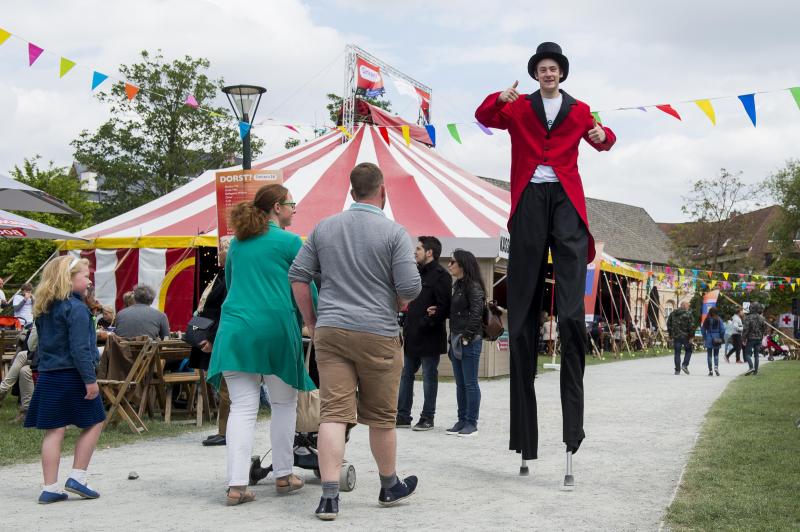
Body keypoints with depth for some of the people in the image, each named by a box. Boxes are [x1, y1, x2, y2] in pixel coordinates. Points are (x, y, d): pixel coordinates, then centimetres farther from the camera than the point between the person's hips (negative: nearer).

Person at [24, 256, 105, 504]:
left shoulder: (44, 309, 12)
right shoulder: (75, 308, -14)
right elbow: (80, 348, -20)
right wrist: (90, 379, -18)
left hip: (47, 376, 7)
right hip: (72, 375, -7)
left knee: (54, 431, 8)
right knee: (94, 423, 9)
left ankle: (50, 488, 8)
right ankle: (77, 478, 6)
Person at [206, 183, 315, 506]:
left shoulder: (237, 243, 16)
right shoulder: (289, 242, -1)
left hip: (235, 330, 4)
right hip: (275, 328, -4)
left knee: (242, 407, 1)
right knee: (284, 403, 12)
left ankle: (237, 485, -7)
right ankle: (283, 476, 19)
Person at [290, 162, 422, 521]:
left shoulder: (324, 228, 8)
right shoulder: (394, 232, -5)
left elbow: (298, 276, 8)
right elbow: (410, 287, -11)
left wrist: (311, 322, 15)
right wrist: (400, 303, 12)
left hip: (330, 331, 3)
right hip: (378, 334, -3)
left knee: (333, 413, 0)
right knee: (381, 417, 11)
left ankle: (329, 496, -9)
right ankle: (390, 487, 29)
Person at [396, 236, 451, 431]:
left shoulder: (440, 275, -12)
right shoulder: (417, 272, 15)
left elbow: (444, 307, -19)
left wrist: (425, 323, -19)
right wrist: (407, 327, 6)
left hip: (429, 338, -9)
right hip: (412, 337, 9)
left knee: (429, 377, 2)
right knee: (406, 375, 11)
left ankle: (427, 418, 11)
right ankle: (403, 416, 18)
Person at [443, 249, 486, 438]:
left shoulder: (473, 286, -11)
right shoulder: (457, 285, 16)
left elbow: (476, 313, -18)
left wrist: (467, 336, -19)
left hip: (470, 341, -9)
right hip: (456, 340, 9)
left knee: (470, 383, -3)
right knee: (460, 383, 12)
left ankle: (472, 423, 3)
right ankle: (462, 420, 18)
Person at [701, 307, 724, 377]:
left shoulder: (707, 320, -2)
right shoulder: (719, 320, -6)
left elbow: (703, 329, 1)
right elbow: (722, 329, -7)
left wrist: (704, 338, 10)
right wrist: (722, 338, 2)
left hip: (709, 338, 1)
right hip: (717, 339, 0)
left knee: (709, 355, 7)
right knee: (716, 354, 12)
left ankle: (710, 371, 5)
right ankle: (716, 366, -11)